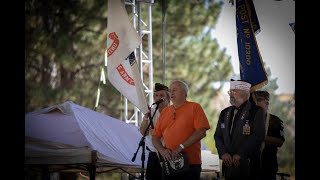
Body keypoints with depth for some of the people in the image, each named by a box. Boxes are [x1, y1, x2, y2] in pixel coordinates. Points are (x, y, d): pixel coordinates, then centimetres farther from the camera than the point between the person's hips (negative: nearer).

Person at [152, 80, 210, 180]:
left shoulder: (194, 108, 0)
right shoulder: (165, 111, 14)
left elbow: (201, 132, -12)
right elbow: (155, 137, 13)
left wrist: (181, 147, -16)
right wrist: (162, 150, -6)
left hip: (190, 163, -4)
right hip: (169, 162, 4)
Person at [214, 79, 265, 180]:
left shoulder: (257, 112, -3)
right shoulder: (225, 113, 16)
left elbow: (258, 137, -12)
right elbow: (217, 136, 14)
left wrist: (240, 154, -14)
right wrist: (223, 153, -3)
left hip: (248, 165, -5)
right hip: (228, 164, 5)